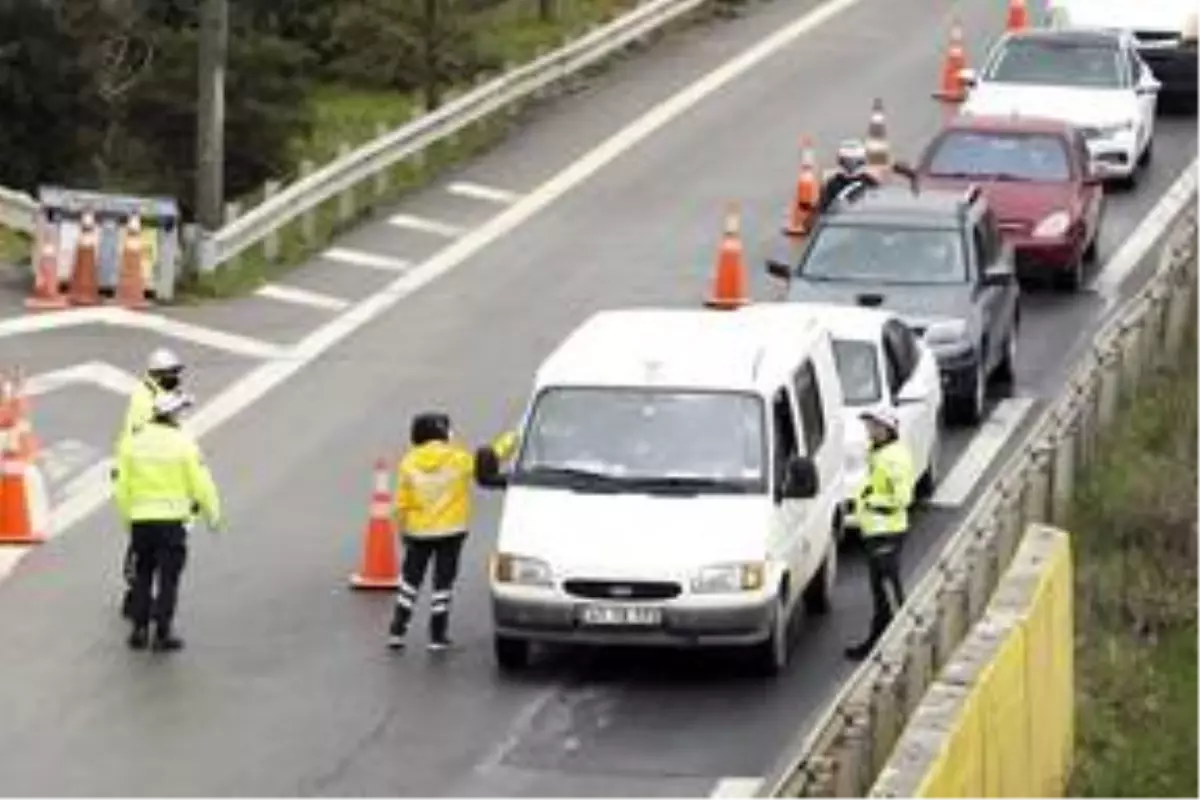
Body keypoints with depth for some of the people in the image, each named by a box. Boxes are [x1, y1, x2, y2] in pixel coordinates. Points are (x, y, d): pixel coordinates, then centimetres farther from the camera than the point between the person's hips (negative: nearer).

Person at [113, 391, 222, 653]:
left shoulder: (133, 441, 2)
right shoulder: (183, 443, -8)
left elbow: (122, 486, 4)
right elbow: (201, 484, -6)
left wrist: (126, 517, 15)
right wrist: (213, 514, 8)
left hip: (140, 519, 3)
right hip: (171, 519, -3)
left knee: (142, 576, 16)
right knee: (168, 577, 3)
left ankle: (139, 629, 14)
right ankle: (163, 633, 1)